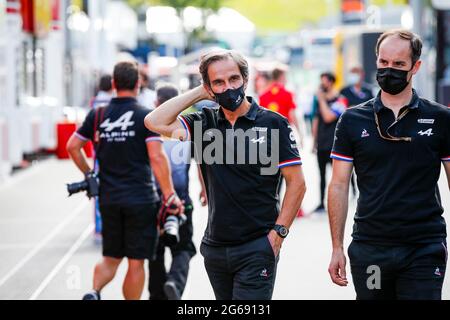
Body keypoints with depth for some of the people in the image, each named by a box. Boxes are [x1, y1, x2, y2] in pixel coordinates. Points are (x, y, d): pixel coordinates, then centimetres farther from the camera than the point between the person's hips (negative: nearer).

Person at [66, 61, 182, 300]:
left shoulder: (97, 116, 4)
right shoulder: (146, 117, -8)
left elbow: (72, 147, 6)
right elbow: (157, 157, -16)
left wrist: (89, 175, 17)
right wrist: (169, 195, -13)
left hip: (108, 198, 4)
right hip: (141, 198, -4)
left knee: (111, 258, 15)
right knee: (136, 262, 5)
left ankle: (94, 292, -10)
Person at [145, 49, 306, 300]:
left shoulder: (274, 123, -3)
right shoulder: (205, 122, 8)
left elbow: (297, 182, -3)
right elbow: (155, 122, -4)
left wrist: (278, 232, -10)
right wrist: (198, 93, -1)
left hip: (256, 248, -5)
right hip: (215, 248, 5)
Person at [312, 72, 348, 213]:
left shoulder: (339, 100, -10)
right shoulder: (319, 99, 12)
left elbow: (328, 118, -21)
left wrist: (322, 100, -14)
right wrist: (314, 140, 17)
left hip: (334, 144, -7)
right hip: (321, 143, 7)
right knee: (322, 174, 12)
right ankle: (322, 203, 18)